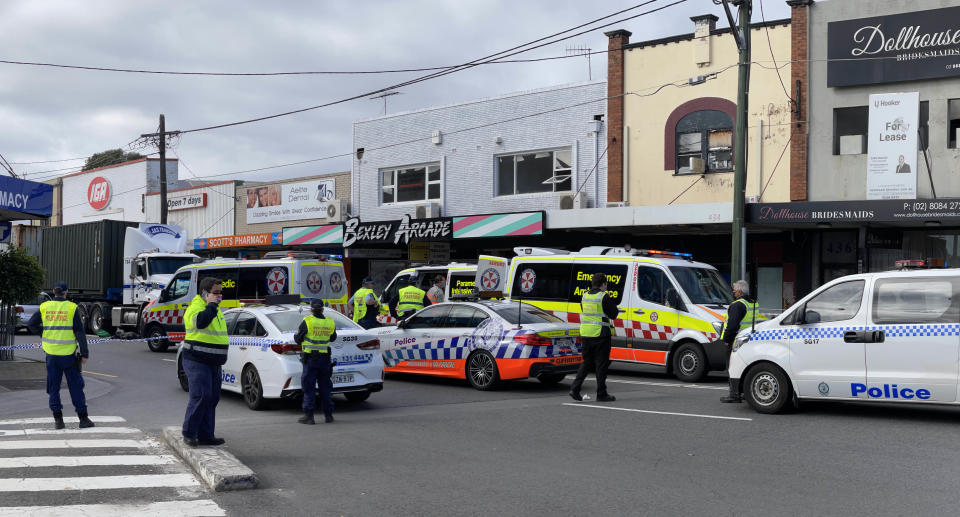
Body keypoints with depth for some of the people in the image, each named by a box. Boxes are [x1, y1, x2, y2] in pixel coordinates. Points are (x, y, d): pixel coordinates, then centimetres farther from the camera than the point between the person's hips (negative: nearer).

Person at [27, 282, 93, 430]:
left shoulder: (44, 307, 2)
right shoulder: (71, 308, -6)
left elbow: (31, 325, 3)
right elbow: (80, 332, -8)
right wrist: (84, 353, -5)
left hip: (51, 353, 3)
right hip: (68, 355, -2)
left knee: (53, 387, 10)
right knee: (76, 387, 5)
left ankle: (58, 420, 9)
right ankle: (83, 419, 7)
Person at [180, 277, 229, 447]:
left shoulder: (215, 309, 18)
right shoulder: (195, 307, -11)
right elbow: (200, 321, -34)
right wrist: (211, 305, -22)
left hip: (213, 363, 9)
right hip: (197, 361, -9)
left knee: (212, 398, 8)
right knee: (200, 397, -14)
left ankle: (205, 435, 14)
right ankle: (189, 433, -3)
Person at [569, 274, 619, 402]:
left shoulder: (585, 296, 9)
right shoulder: (604, 297, -12)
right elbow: (613, 314, -7)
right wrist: (613, 304, 11)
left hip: (585, 333, 6)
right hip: (600, 334, -6)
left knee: (586, 362, 15)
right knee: (601, 364, 3)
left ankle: (575, 388, 4)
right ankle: (601, 394, 8)